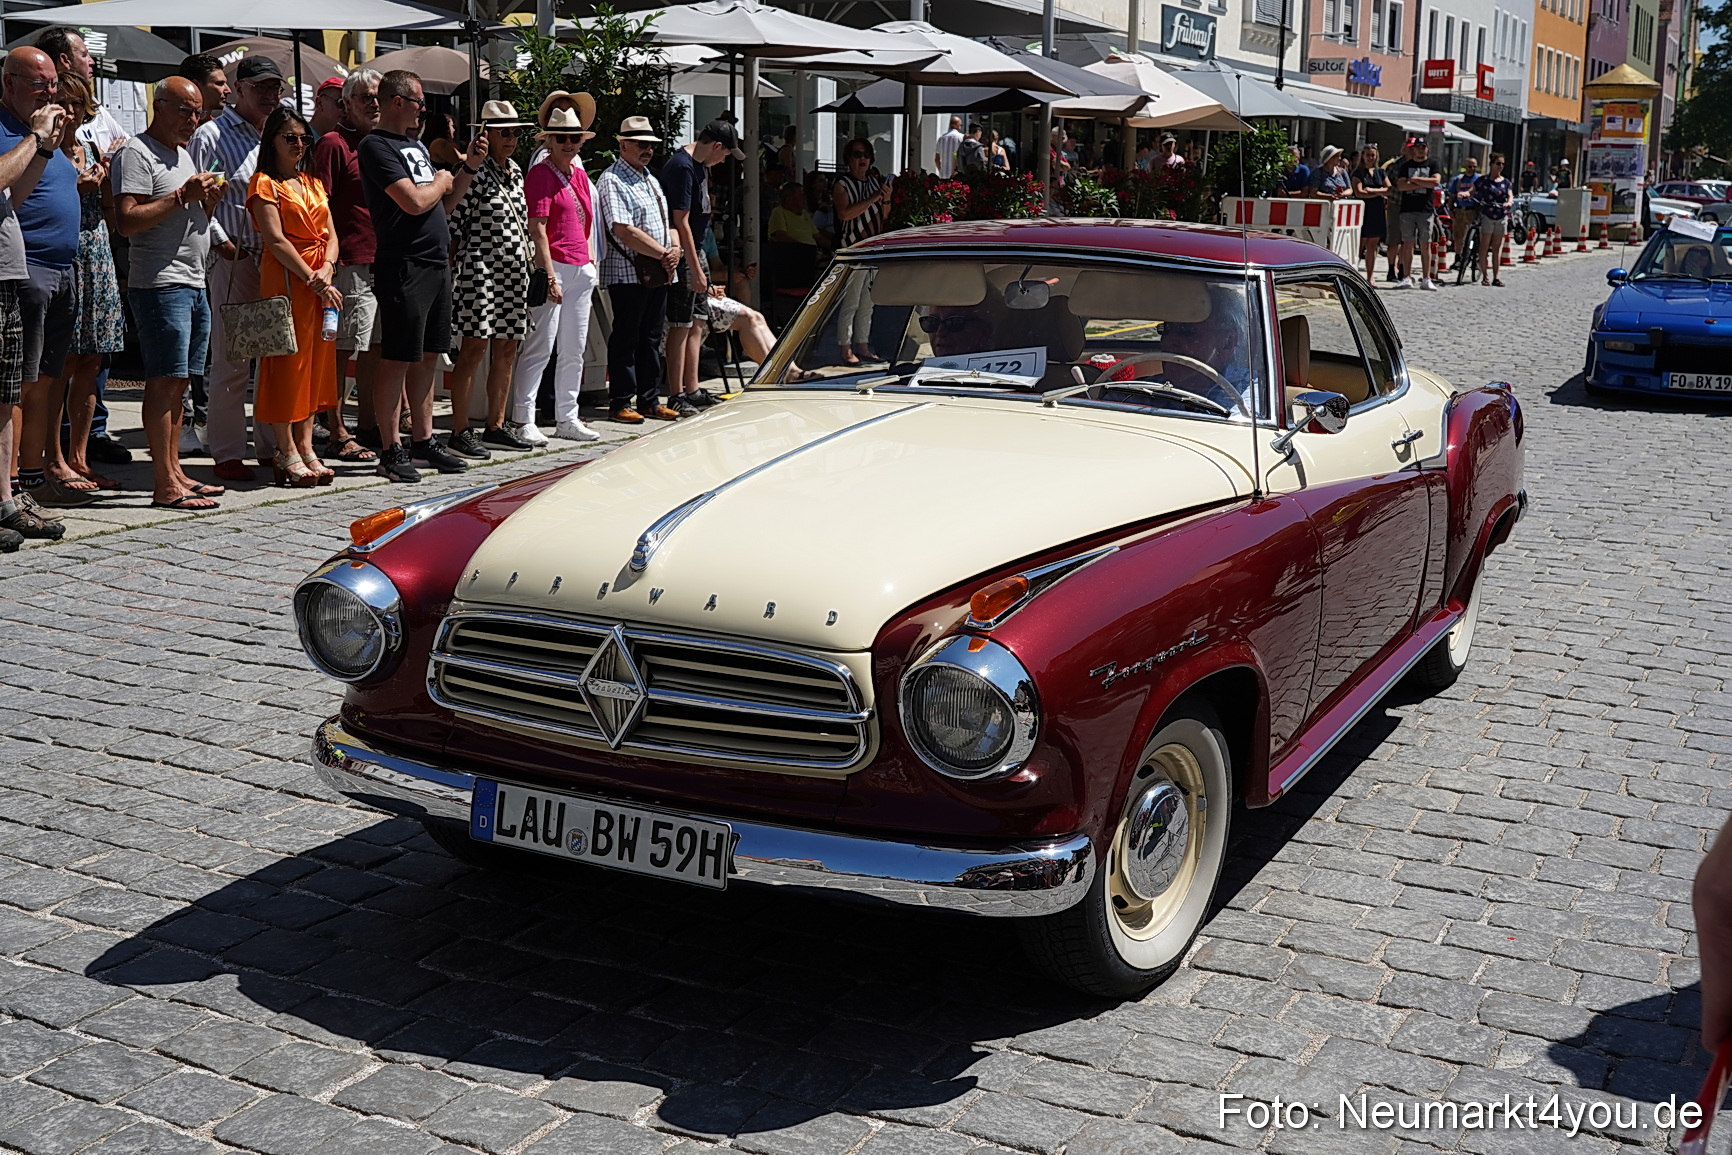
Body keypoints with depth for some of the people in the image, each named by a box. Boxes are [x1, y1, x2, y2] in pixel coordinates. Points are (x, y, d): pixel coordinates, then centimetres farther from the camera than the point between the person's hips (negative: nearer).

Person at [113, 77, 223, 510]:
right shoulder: (137, 153, -8)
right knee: (164, 381, -10)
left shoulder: (183, 154, 21)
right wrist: (182, 196, -19)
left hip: (194, 284, 9)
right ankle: (165, 486, -9)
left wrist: (208, 200, 7)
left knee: (178, 382, 10)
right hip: (160, 284, -9)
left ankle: (175, 471, 15)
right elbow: (127, 221, -18)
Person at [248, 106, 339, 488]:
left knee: (315, 361, 8)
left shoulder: (313, 183, 18)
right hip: (285, 279, -7)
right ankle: (286, 453, -1)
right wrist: (312, 280, -17)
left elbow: (330, 234, 11)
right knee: (286, 360, -5)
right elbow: (275, 240, -12)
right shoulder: (264, 183, -3)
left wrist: (327, 270, -8)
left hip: (321, 282, 7)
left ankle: (305, 448, 13)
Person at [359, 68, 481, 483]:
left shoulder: (416, 145, 20)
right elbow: (414, 201, -19)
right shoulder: (376, 146, -9)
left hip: (437, 263, 9)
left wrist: (469, 168, 12)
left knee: (428, 357, 12)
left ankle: (423, 440, 20)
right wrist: (441, 181, 0)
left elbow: (442, 204, 23)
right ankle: (391, 450, -1)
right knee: (397, 360, -5)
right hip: (404, 266, -9)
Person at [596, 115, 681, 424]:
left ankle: (649, 400, 18)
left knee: (652, 338, 11)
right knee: (625, 339, -3)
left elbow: (666, 222, 21)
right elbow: (624, 231, -19)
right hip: (627, 273, -8)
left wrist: (675, 249, -1)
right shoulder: (612, 181, -9)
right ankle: (620, 403, 3)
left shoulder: (651, 179, 20)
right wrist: (663, 254, -15)